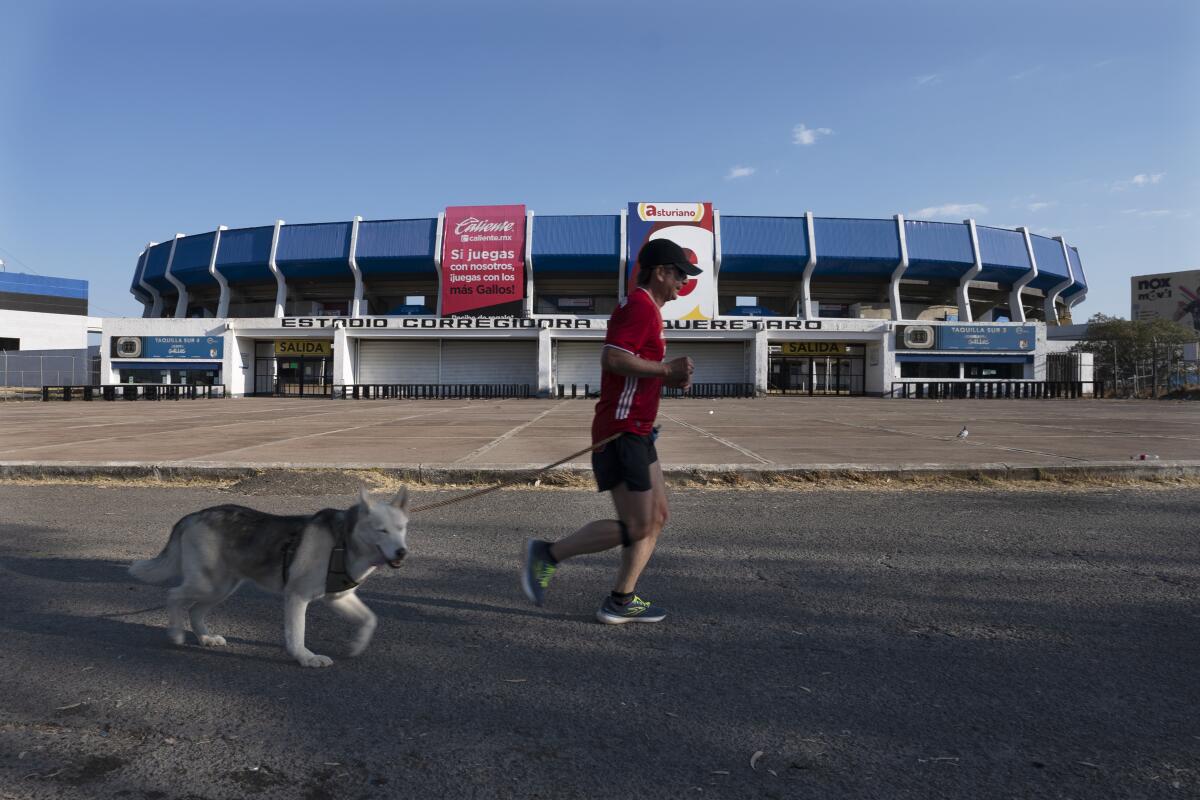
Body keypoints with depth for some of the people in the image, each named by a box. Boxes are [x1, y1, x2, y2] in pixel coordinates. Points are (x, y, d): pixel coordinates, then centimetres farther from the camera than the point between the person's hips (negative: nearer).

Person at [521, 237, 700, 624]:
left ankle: (621, 601, 16)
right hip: (621, 432, -11)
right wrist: (667, 368, -16)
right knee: (635, 528, -6)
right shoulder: (639, 305, -13)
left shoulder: (646, 308, 20)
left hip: (637, 431, 11)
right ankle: (549, 553, 5)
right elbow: (612, 359, -26)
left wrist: (669, 378, 10)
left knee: (657, 517, 11)